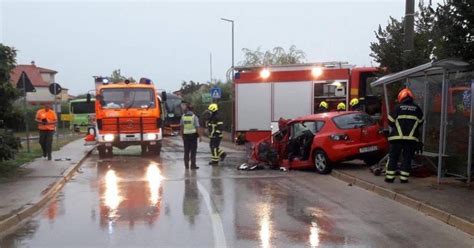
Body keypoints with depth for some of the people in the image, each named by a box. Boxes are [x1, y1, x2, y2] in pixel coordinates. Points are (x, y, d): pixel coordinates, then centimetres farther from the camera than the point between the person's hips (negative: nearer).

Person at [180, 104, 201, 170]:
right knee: (193, 151, 2)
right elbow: (197, 127, -11)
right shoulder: (194, 117, -10)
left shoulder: (183, 116, 1)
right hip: (193, 135, -3)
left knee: (186, 151, 11)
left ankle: (186, 165, 15)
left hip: (186, 135, 3)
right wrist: (199, 136, -3)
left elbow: (181, 127, 6)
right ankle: (193, 165, 2)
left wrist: (182, 135, 16)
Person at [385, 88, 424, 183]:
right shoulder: (417, 108, 6)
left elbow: (390, 121, 1)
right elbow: (420, 122, 15)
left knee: (393, 157, 5)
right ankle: (404, 178, 6)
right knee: (407, 158, 8)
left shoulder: (398, 107, -2)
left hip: (397, 137, -1)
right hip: (411, 138, 2)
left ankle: (389, 177, 5)